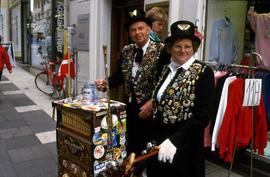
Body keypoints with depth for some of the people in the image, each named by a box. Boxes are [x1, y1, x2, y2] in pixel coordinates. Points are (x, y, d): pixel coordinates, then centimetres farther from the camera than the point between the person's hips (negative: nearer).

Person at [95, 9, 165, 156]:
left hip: (151, 107, -5)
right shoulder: (126, 51, 7)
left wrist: (152, 102, -20)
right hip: (131, 106, 5)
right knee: (131, 146, 18)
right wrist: (106, 83, -10)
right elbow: (120, 75, 8)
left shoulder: (161, 50, -11)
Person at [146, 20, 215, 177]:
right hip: (158, 142, 6)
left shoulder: (204, 72, -11)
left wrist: (174, 140, -22)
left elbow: (204, 114, -18)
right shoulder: (166, 69, 6)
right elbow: (158, 105, 10)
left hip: (184, 147, -5)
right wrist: (153, 138, 6)